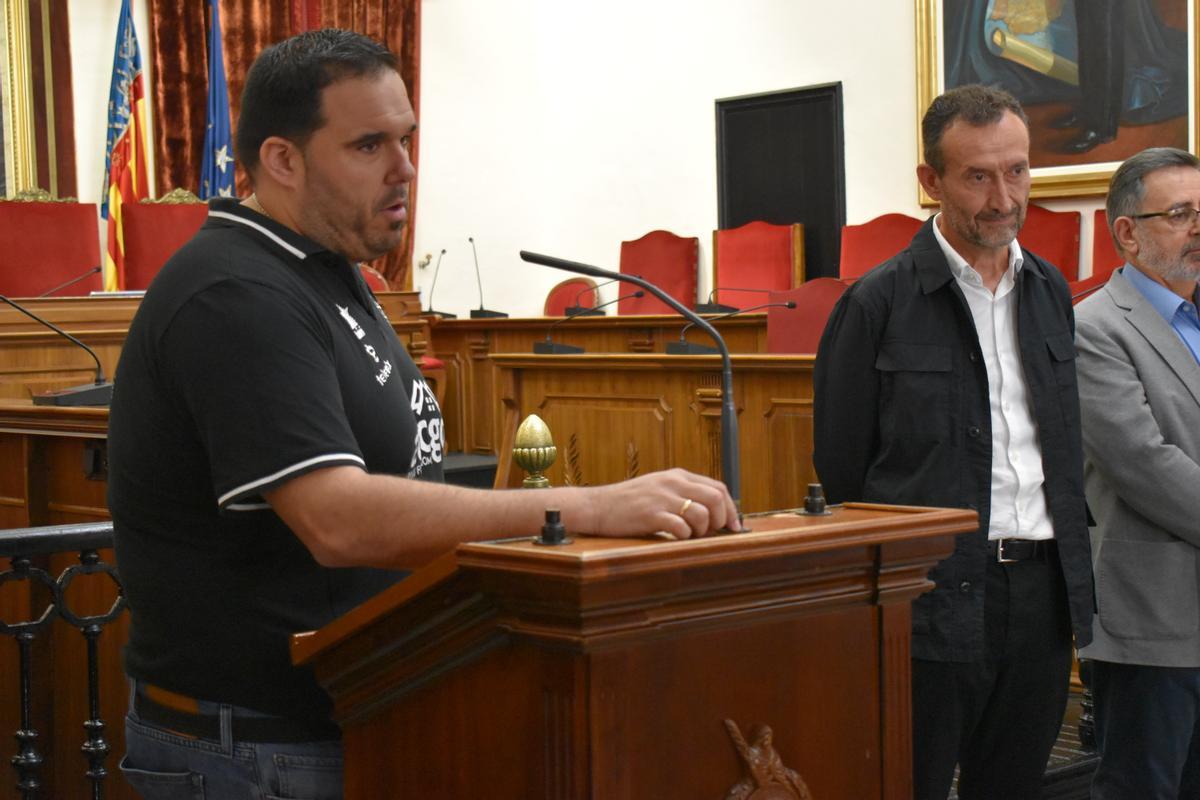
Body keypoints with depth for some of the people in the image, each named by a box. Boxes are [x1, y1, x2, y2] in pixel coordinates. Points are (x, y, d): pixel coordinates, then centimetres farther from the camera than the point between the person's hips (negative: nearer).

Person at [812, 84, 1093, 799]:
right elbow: (840, 468, -4)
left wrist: (1074, 577, 13)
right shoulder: (879, 304, -7)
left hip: (1042, 596, 6)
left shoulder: (1050, 291, 12)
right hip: (934, 600, -5)